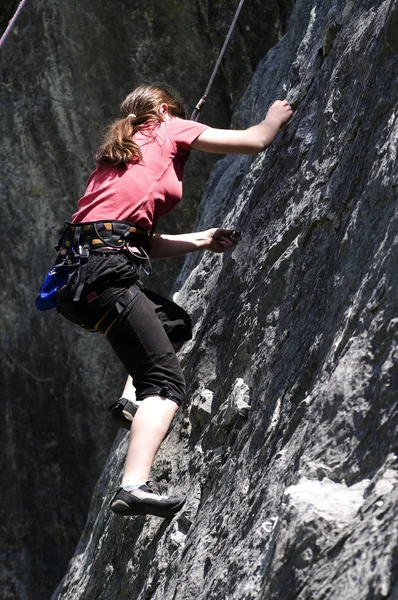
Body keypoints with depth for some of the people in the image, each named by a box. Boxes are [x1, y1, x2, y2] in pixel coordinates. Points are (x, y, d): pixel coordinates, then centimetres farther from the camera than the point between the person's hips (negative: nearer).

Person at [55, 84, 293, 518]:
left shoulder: (119, 153, 30)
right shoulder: (168, 130, 11)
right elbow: (256, 141, 13)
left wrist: (201, 240, 33)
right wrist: (274, 119, 34)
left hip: (75, 270, 8)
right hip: (103, 272, -8)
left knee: (175, 323, 28)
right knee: (166, 381, -11)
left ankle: (132, 402, 9)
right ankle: (135, 486, -28)